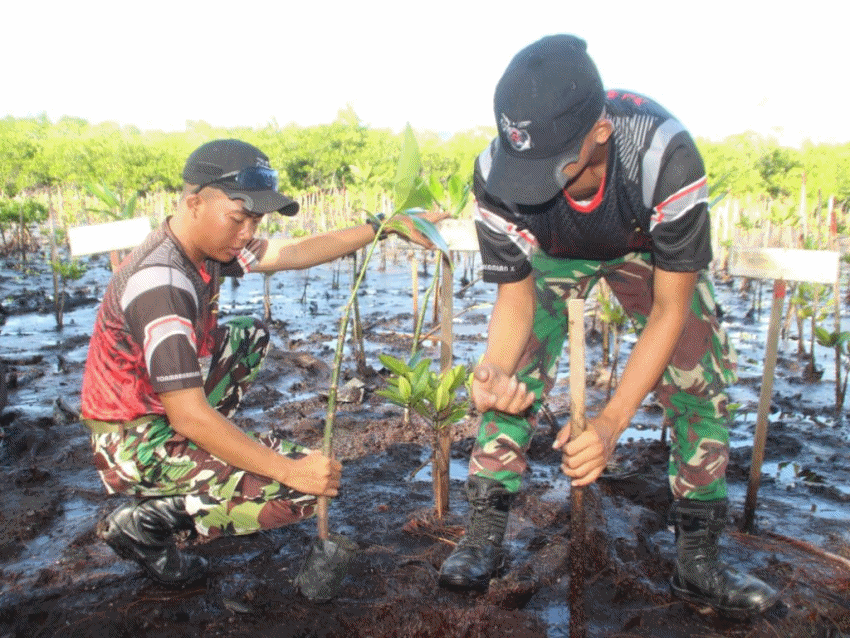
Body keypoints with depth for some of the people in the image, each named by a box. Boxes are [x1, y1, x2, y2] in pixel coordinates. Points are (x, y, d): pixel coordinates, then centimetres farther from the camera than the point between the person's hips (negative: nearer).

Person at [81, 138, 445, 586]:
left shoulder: (202, 245, -2)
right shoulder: (161, 284, -29)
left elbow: (295, 252, 3)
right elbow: (189, 415, -31)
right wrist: (290, 469, -29)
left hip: (160, 410, 9)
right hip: (135, 446, -9)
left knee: (252, 337, 23)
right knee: (306, 487, -15)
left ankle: (196, 459, 15)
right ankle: (145, 523, -5)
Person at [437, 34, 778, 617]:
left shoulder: (667, 154, -43)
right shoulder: (495, 174, -35)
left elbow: (669, 309, -33)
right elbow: (515, 296, -23)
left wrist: (612, 420, -41)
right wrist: (494, 368, -45)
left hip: (651, 247, 0)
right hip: (554, 252, 1)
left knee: (702, 383, -10)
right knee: (515, 377, -14)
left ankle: (699, 559, 6)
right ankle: (484, 535, 2)